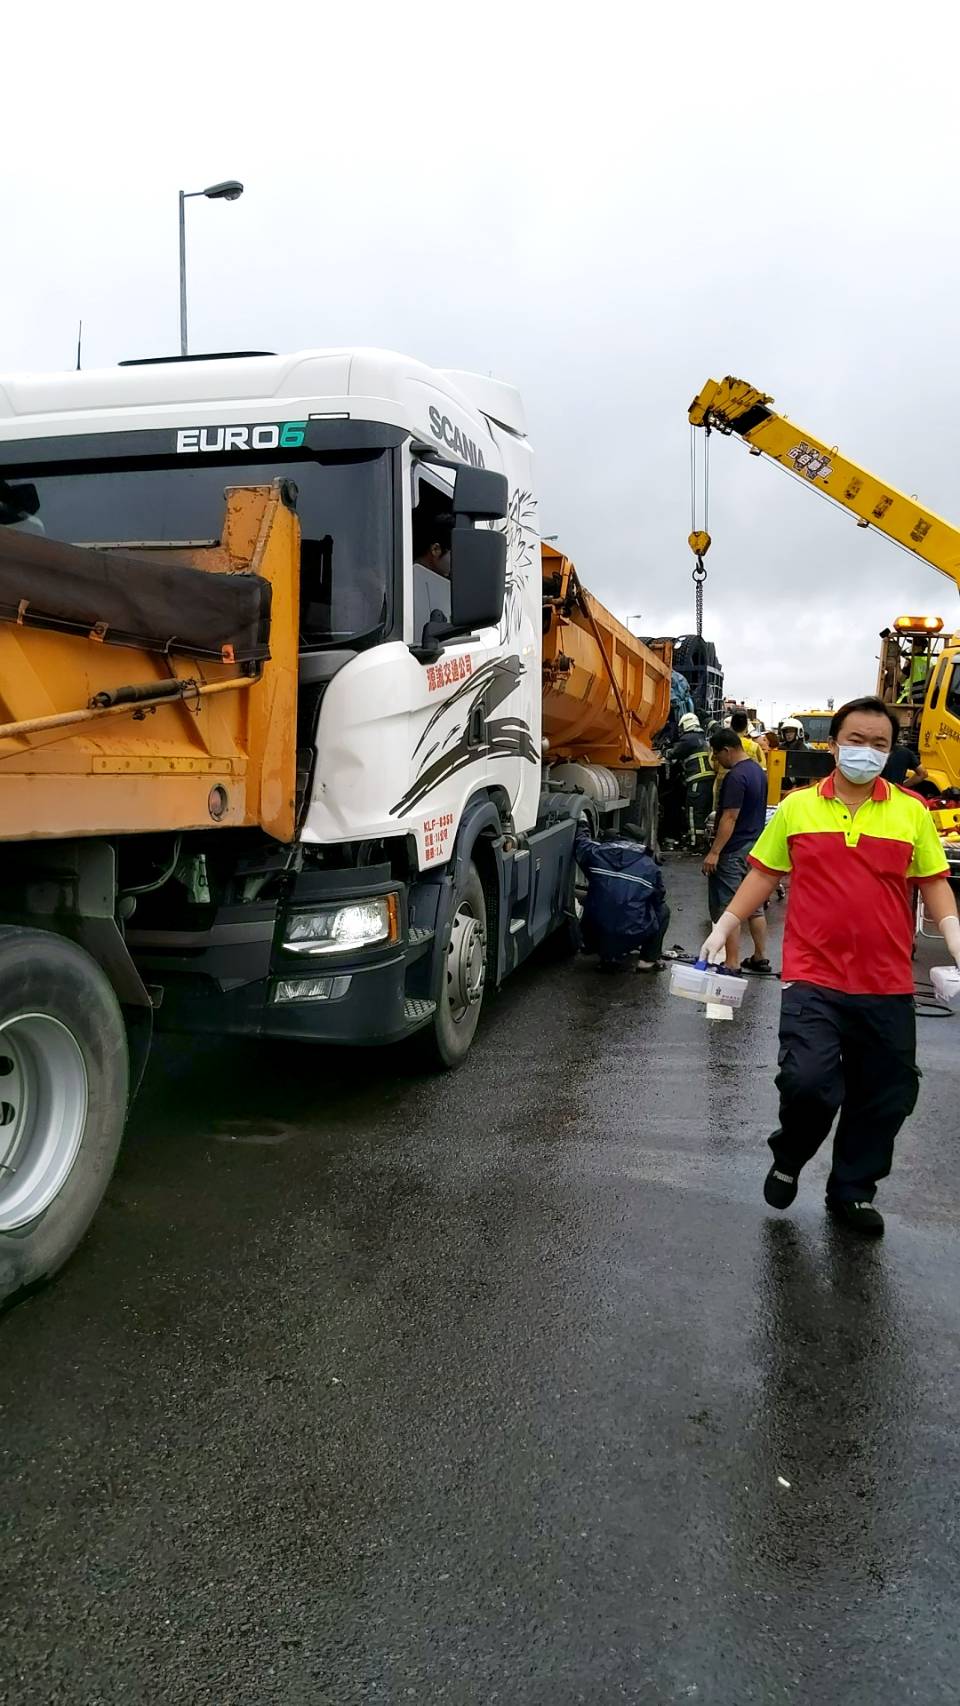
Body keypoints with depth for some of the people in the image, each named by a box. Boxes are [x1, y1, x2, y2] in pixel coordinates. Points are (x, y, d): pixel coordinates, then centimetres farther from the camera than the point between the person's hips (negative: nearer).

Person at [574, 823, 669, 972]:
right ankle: (648, 960, 19)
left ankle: (609, 957, 23)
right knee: (663, 910, 26)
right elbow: (658, 900, 16)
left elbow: (580, 839, 25)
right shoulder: (650, 867, 2)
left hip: (597, 936, 1)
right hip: (634, 937, -1)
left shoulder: (596, 853, 3)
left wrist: (582, 823, 46)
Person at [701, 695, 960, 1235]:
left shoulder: (912, 812, 3)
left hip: (888, 985, 2)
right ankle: (789, 1159, 18)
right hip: (813, 977, -2)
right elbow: (764, 873, 9)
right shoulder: (797, 807, 2)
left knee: (887, 1095, 10)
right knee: (808, 1081, -15)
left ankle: (852, 1190, 33)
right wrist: (724, 926, 3)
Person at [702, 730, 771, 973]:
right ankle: (760, 959, 23)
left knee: (728, 910, -4)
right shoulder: (757, 770, 10)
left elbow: (729, 818, -23)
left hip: (734, 851, -10)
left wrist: (714, 852, -21)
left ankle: (733, 966, -2)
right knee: (755, 905, 15)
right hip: (755, 846, 10)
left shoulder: (736, 777, -20)